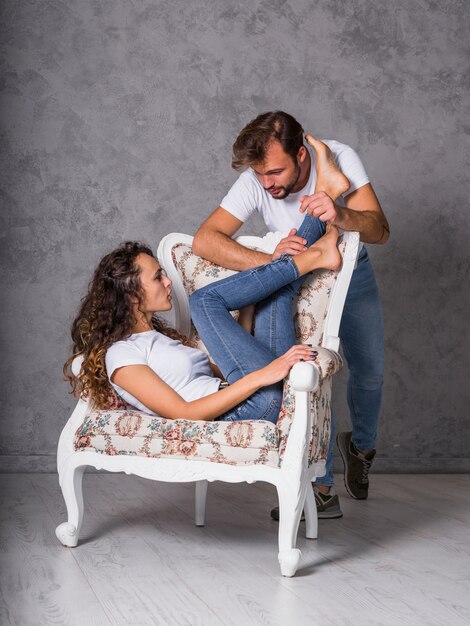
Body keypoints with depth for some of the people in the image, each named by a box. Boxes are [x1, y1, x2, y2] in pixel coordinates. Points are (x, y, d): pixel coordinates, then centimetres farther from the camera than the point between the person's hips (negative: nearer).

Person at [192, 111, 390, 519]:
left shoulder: (339, 159, -31)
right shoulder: (255, 182, -30)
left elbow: (380, 231, -37)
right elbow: (205, 240, -37)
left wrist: (341, 215, -60)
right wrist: (271, 262, -51)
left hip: (352, 274, 1)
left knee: (370, 371, 9)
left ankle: (361, 446, 40)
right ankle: (322, 488, -2)